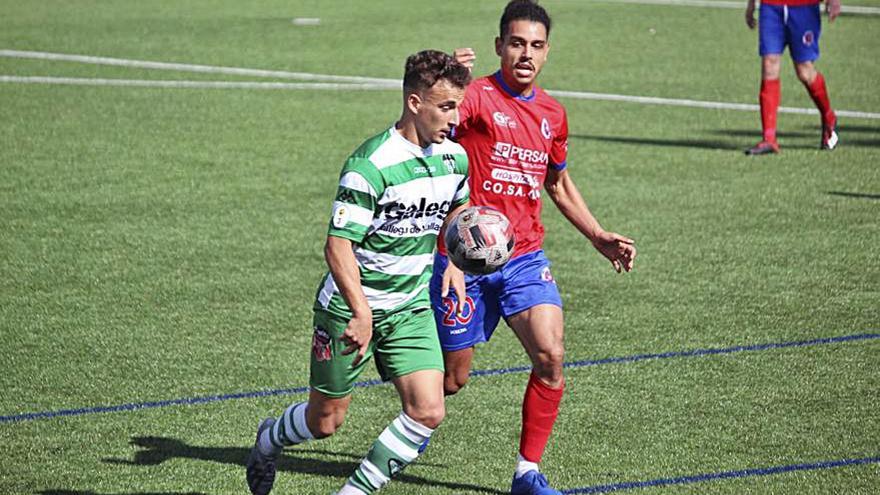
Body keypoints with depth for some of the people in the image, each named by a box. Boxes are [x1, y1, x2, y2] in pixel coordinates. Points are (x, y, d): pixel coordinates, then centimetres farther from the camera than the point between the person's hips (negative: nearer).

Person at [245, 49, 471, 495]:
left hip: (411, 308, 6)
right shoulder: (371, 165, -23)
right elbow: (337, 245, -25)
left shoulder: (454, 158, -1)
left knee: (428, 411, -11)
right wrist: (361, 312, -33)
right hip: (350, 307, -6)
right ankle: (269, 439, 42)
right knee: (325, 421, 8)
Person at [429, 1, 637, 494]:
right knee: (453, 377, 6)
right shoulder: (476, 98, -9)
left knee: (551, 357, -16)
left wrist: (600, 238, 19)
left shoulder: (553, 115, 10)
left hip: (525, 258, 4)